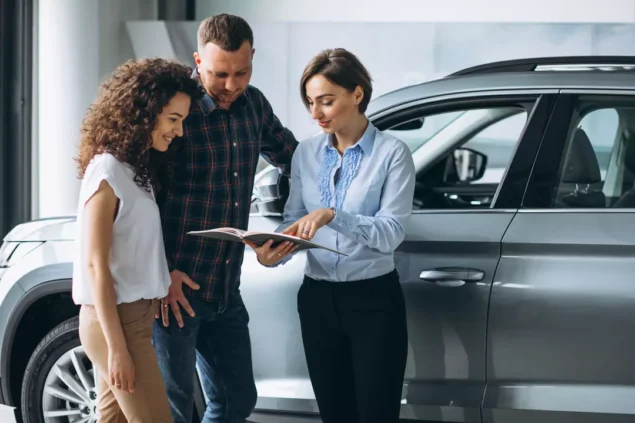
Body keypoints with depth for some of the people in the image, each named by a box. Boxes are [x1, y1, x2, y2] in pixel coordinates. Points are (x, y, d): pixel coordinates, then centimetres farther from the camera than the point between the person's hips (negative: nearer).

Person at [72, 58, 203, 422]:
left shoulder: (138, 168, 12)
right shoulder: (106, 172, -14)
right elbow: (95, 264, -17)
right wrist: (116, 346, -19)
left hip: (135, 317, 8)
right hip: (113, 322, -8)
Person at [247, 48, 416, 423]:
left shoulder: (392, 152, -8)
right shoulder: (306, 153, 8)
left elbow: (391, 232, -15)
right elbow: (293, 223, 5)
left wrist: (332, 216, -28)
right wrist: (273, 253, -17)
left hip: (374, 300, -4)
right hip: (318, 300, 5)